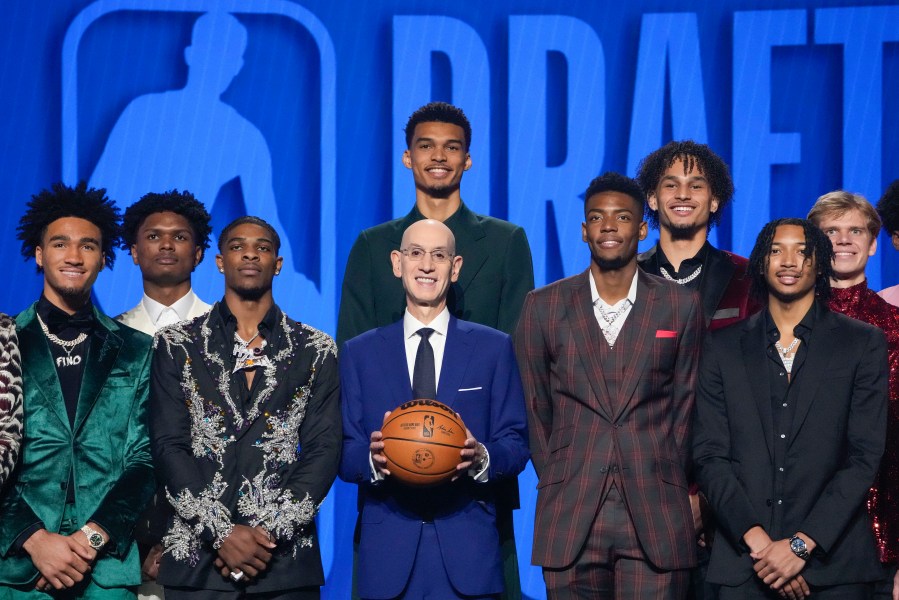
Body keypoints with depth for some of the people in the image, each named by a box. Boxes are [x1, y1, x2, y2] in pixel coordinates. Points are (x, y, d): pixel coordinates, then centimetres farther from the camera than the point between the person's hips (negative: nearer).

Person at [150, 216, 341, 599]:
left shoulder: (316, 351, 8)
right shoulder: (176, 345, 7)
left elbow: (324, 450, 2)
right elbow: (168, 446, -1)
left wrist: (271, 532, -11)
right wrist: (221, 532, -12)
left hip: (286, 557, 0)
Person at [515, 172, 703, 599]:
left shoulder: (681, 305, 6)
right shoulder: (543, 306, 7)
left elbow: (684, 404, 8)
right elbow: (533, 408, 11)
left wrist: (663, 483, 4)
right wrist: (558, 484, 7)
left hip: (656, 516, -1)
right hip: (570, 516, 1)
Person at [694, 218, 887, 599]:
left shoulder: (863, 344, 3)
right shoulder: (723, 348, 8)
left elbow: (865, 457, -3)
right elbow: (709, 454, 2)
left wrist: (802, 545, -11)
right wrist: (757, 539, -10)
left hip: (834, 564, -1)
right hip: (743, 563, 1)